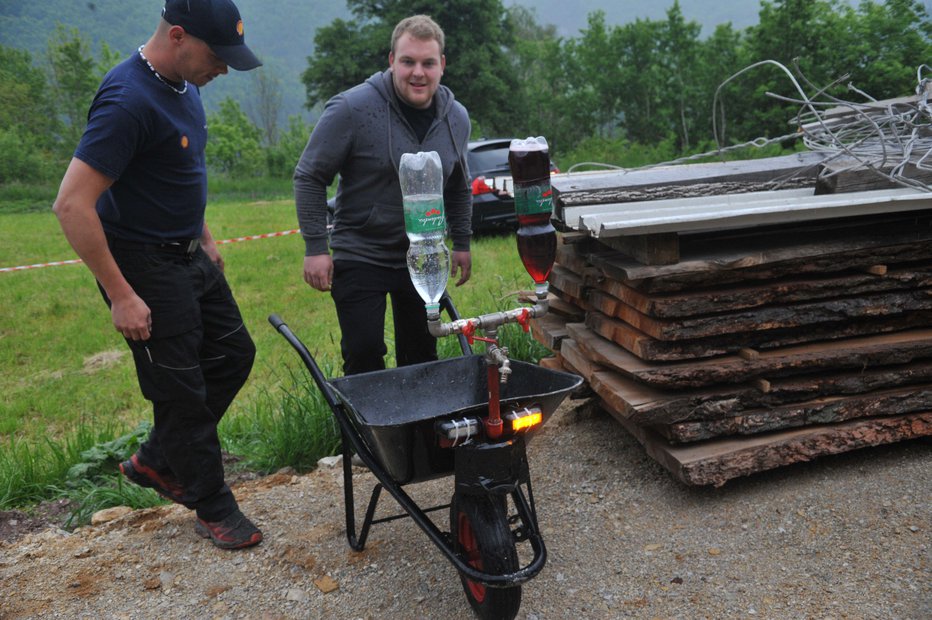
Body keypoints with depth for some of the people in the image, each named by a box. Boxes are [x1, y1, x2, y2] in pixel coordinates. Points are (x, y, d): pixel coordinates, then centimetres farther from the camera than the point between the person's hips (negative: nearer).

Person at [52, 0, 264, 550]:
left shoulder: (181, 84, 5)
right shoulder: (128, 101, -25)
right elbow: (72, 205, -27)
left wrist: (203, 235, 19)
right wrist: (121, 296, -24)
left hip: (189, 256, 9)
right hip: (144, 266, -9)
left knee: (234, 354, 15)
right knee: (182, 391, 2)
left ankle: (156, 461, 30)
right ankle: (213, 509, 20)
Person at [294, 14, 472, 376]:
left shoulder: (456, 118, 2)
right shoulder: (352, 108, -16)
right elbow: (309, 177, -10)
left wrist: (462, 243, 16)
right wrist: (315, 248, -14)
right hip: (360, 257, -4)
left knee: (422, 359, 12)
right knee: (364, 359, -3)